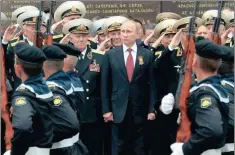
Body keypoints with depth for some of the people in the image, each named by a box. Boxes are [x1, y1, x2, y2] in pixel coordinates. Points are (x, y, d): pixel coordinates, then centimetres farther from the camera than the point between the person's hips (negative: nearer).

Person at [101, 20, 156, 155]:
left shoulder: (147, 55, 1)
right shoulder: (110, 55, 3)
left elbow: (152, 83, 1)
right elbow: (105, 84, 3)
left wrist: (151, 109, -3)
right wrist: (106, 109, -1)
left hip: (140, 111, 0)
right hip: (118, 110, 0)